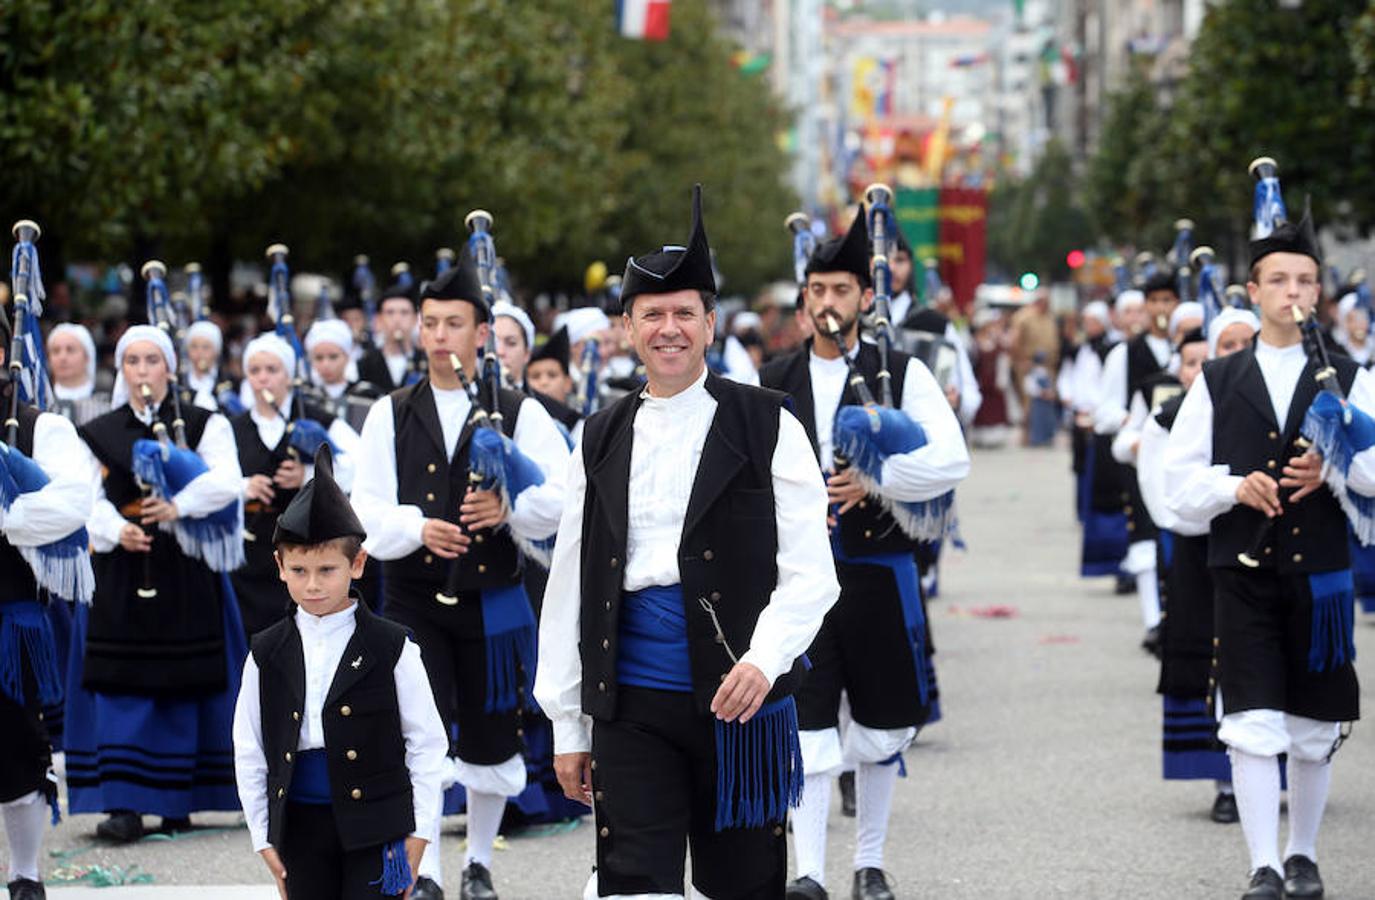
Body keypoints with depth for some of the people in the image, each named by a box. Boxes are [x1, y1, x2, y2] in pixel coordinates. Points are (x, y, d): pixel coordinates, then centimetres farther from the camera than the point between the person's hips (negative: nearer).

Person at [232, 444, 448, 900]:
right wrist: (264, 838, 5)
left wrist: (418, 833, -4)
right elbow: (249, 752, 9)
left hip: (374, 827, -3)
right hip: (301, 828, 3)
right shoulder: (267, 655, 4)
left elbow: (427, 743, -1)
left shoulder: (391, 648, -4)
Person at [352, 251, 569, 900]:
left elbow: (563, 496, -6)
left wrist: (509, 509, -24)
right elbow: (367, 508, -1)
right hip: (413, 598, -1)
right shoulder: (391, 415, 5)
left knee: (490, 737, 10)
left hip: (492, 598, 1)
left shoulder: (518, 414, 2)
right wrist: (418, 528, -20)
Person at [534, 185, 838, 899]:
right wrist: (567, 724, 10)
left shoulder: (765, 427, 1)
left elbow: (810, 573, -4)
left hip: (739, 701, -2)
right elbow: (569, 589, 13)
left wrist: (764, 659, -21)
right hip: (632, 707, 2)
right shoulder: (602, 442, 10)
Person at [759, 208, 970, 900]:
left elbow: (952, 460, -11)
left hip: (878, 569, 0)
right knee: (807, 722, -9)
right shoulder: (775, 383, 7)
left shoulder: (902, 374, 1)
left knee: (880, 727, 9)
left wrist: (873, 482, -20)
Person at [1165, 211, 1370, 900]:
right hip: (1244, 573, -1)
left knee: (1314, 730, 9)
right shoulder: (1217, 382, 8)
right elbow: (1179, 481, 5)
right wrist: (1234, 487, -13)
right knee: (1252, 726, -10)